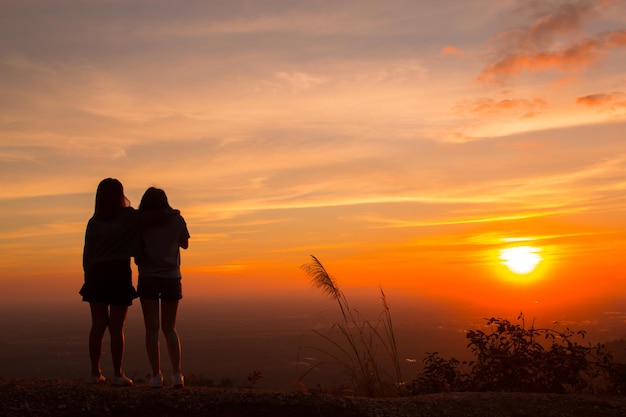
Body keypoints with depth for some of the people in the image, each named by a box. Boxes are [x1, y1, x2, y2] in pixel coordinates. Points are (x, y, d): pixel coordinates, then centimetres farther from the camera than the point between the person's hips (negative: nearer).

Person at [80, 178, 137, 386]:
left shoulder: (94, 221, 6)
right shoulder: (130, 217, -2)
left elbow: (87, 254, 7)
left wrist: (88, 278, 14)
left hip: (97, 275, 3)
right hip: (120, 275, -3)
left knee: (98, 325, 9)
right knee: (116, 327, 0)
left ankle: (95, 373, 13)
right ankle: (117, 374, 2)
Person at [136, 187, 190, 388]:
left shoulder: (140, 221, 0)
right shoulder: (176, 219, 3)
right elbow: (185, 244, 16)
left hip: (148, 277, -1)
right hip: (171, 277, 2)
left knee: (152, 329, 2)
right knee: (169, 328, 11)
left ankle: (156, 375, -2)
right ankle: (177, 374, 1)